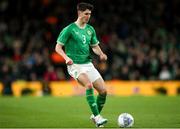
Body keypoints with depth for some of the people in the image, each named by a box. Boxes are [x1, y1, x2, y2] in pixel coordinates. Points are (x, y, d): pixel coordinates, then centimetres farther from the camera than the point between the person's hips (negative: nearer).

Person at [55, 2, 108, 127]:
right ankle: (97, 117, -26)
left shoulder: (90, 29, 11)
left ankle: (95, 115, 20)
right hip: (75, 65, -6)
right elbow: (58, 47, -5)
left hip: (88, 64, 6)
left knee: (103, 90, -2)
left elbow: (95, 46, 21)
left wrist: (101, 54, 0)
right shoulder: (69, 29, -6)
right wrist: (66, 57, -23)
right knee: (89, 85, -30)